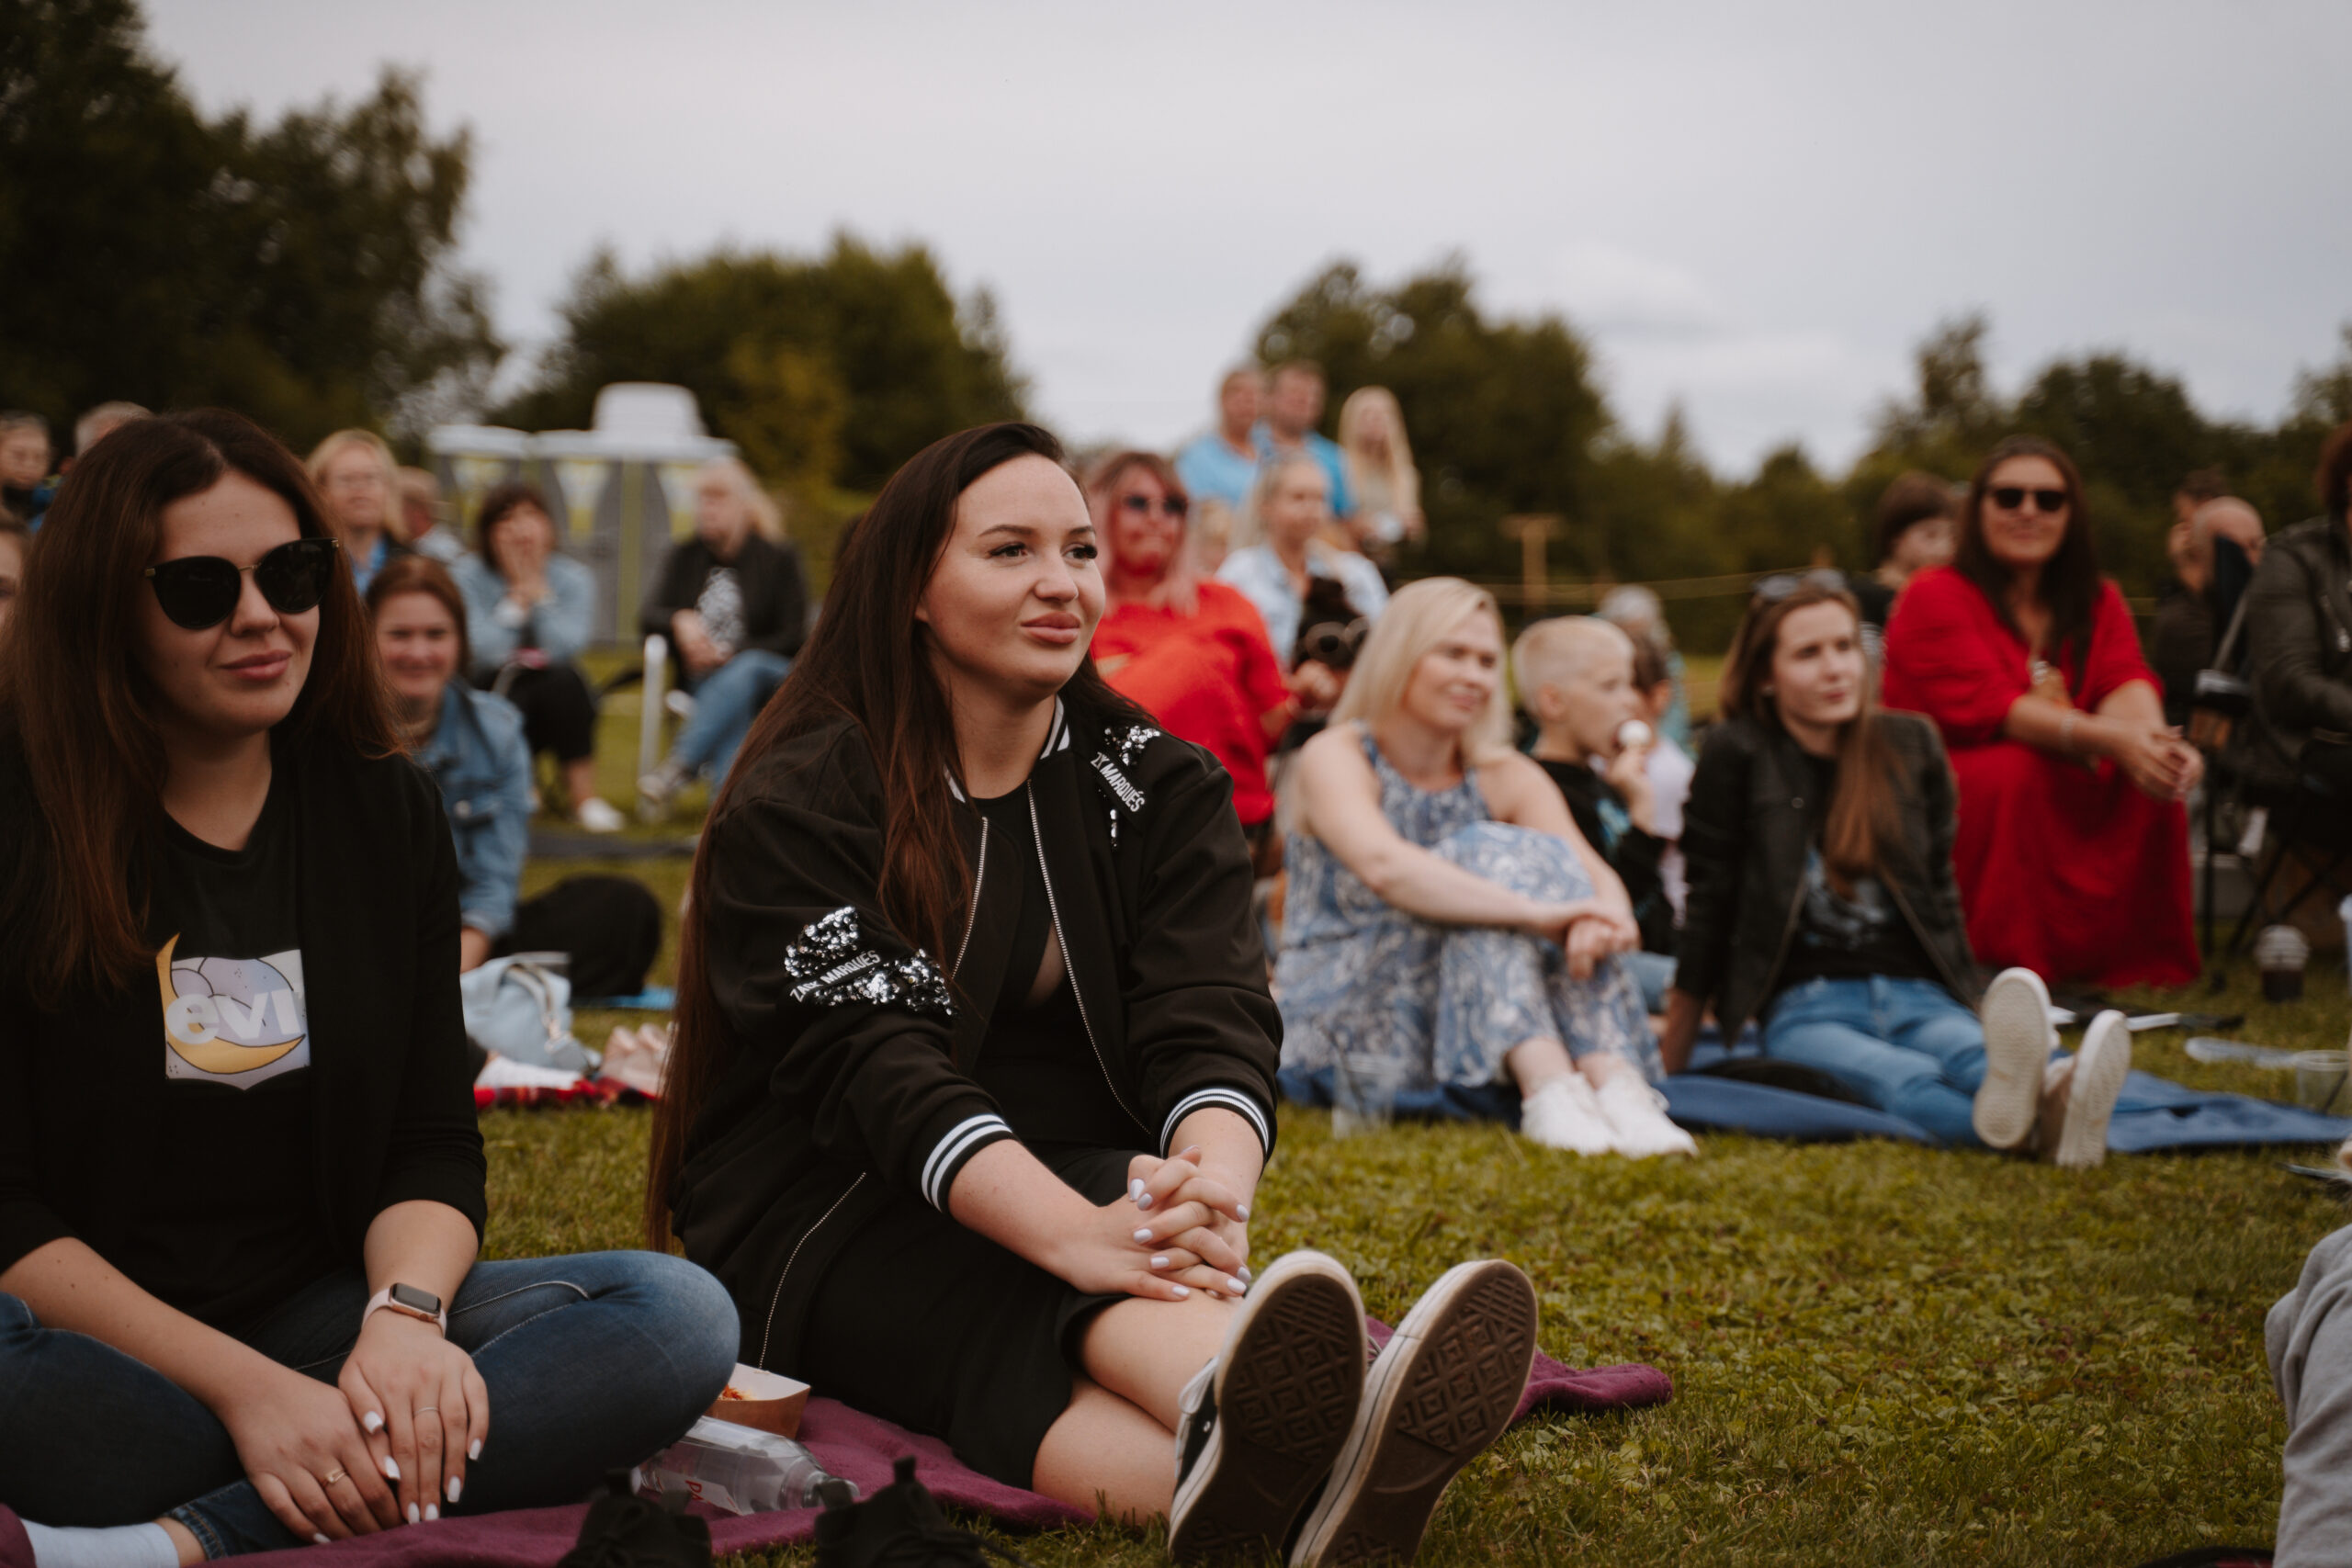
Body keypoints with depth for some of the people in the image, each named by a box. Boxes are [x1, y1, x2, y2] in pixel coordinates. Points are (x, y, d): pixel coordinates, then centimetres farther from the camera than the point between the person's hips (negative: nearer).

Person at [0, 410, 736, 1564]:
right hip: (95, 1334, -4)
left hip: (324, 1318, 4)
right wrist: (242, 1387, -21)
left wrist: (407, 1312, -19)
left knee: (679, 1315, -22)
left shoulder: (384, 811, 8)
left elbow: (433, 1144, 4)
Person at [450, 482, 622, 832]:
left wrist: (539, 590, -13)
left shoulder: (573, 578, -1)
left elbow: (566, 648, -18)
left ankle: (584, 796, -26)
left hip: (558, 700, 2)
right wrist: (517, 595, -14)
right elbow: (485, 650, -18)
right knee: (508, 679, -35)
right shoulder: (466, 577, -4)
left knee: (565, 680, -32)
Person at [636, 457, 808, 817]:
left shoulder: (778, 557, 4)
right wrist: (680, 620, -16)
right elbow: (649, 615, 8)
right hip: (703, 680, 2)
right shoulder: (684, 555, 15)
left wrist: (730, 654, -14)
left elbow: (792, 637, -3)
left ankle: (675, 770, -51)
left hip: (767, 670, -1)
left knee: (742, 672, -39)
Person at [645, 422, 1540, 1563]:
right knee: (1035, 1304, -36)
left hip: (1081, 1182, 3)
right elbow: (874, 1062, -21)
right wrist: (1078, 1233, -39)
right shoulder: (797, 803, -7)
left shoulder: (1160, 784, 4)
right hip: (830, 1223, -3)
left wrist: (1213, 1193, -36)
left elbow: (1210, 1022, -11)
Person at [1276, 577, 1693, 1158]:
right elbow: (1383, 865, -31)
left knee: (1549, 860, -20)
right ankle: (1548, 1089, -42)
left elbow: (1594, 873, -11)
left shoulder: (1507, 778, 6)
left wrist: (1607, 916, -37)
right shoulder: (1335, 758, -9)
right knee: (1488, 855, -24)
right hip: (1344, 1024, -5)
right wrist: (1531, 909, -42)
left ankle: (1617, 1083, -38)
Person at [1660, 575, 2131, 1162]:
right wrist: (1669, 1063, 5)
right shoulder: (1738, 755, 1)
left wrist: (1964, 997, 15)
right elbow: (1710, 909, 3)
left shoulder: (1910, 744, 13)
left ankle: (2055, 1100, -69)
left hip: (1915, 994, 4)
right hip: (1807, 1007, -4)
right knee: (1896, 1077, -39)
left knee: (1971, 1052, -35)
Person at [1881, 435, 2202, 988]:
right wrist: (2110, 740, -38)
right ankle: (2005, 965, -27)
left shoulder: (2098, 599, 10)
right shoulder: (1936, 597, -9)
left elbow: (2123, 680, -10)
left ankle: (2134, 960, -10)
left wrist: (2153, 737, -36)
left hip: (2063, 798, 5)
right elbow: (1986, 704, -24)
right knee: (2017, 771, -35)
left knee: (2153, 779, -20)